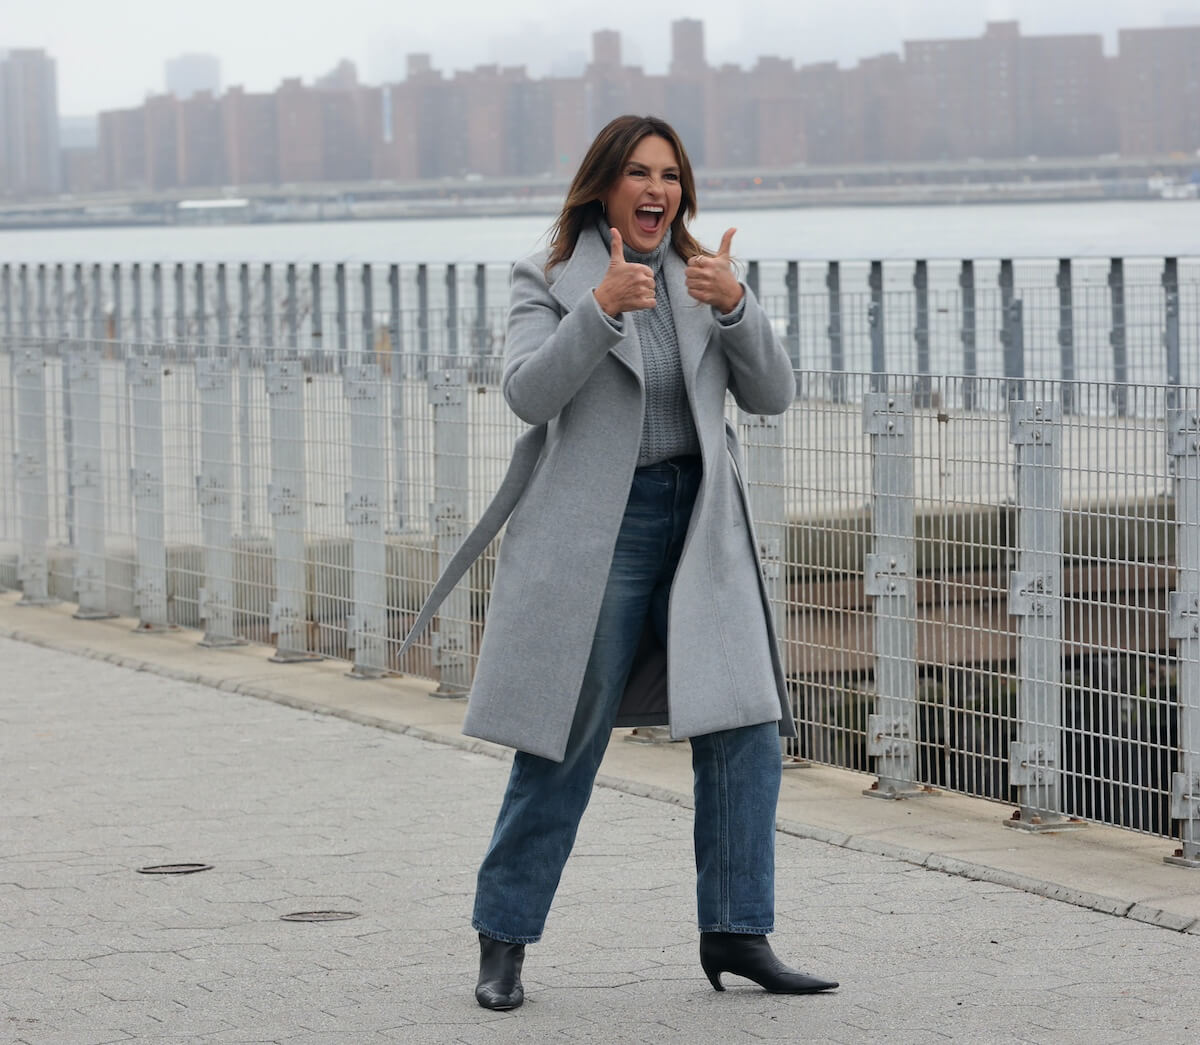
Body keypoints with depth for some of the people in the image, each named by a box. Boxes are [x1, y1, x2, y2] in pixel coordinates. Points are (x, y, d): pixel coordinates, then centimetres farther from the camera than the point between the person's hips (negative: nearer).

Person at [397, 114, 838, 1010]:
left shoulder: (701, 275, 13)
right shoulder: (551, 282, 1)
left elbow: (772, 394, 3)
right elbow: (529, 393, -15)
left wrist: (736, 306, -14)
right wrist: (602, 308, -27)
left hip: (699, 526, 4)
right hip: (596, 530, -4)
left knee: (744, 729, -5)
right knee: (563, 746, -1)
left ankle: (736, 933, 3)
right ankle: (503, 942, 10)